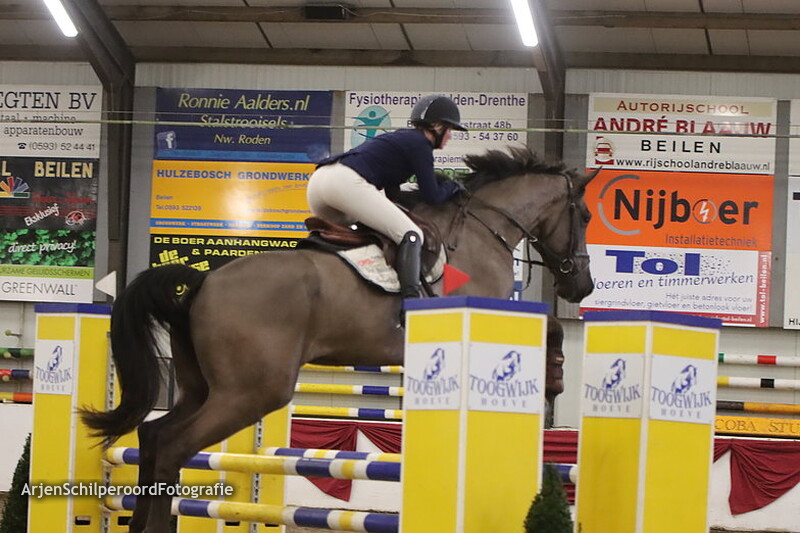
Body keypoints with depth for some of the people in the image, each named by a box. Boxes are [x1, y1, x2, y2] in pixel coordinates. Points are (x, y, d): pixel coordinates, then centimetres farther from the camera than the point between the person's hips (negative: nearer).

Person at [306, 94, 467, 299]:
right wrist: (453, 186, 24)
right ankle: (411, 297, -32)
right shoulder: (420, 144, 7)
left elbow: (392, 194, 33)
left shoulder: (402, 138, 32)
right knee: (411, 235, -12)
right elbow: (433, 197, 5)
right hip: (346, 182, -9)